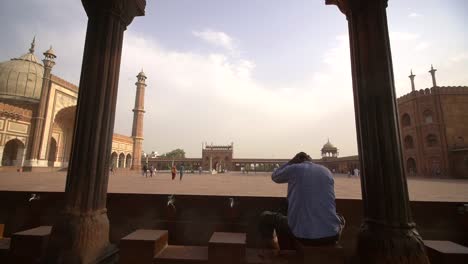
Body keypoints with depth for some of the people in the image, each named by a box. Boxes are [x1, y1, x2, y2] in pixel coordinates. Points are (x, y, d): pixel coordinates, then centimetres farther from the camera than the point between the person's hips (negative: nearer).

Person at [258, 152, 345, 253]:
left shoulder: (294, 169, -1)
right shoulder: (326, 171, 11)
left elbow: (274, 177, 19)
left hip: (302, 235, -3)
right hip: (331, 235, 4)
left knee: (265, 217, 16)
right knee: (340, 219, 37)